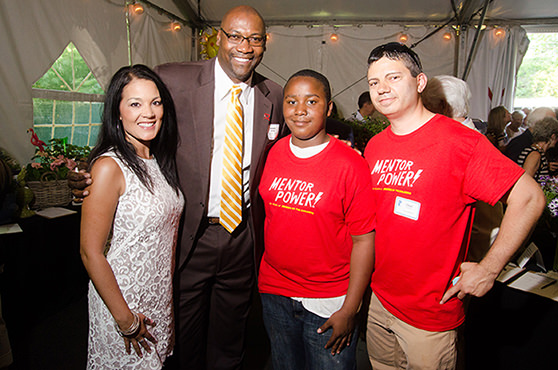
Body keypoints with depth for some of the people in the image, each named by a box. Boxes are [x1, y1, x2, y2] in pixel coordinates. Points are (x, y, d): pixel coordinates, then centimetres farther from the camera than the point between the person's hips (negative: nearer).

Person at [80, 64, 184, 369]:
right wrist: (126, 320, -15)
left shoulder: (159, 161, 3)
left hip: (162, 298, 7)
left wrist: (172, 297, 10)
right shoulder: (110, 166, -20)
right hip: (123, 298, -6)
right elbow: (90, 253, -19)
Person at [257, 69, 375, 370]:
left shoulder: (351, 165, -15)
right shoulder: (273, 153, -2)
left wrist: (349, 310, -13)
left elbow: (363, 240, -13)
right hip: (274, 293, 4)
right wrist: (262, 276, 8)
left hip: (329, 301, -4)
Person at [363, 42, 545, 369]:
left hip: (430, 315, -5)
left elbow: (529, 197, -16)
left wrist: (489, 268, -17)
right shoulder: (373, 147, 2)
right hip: (379, 299, 6)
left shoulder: (459, 141, -17)